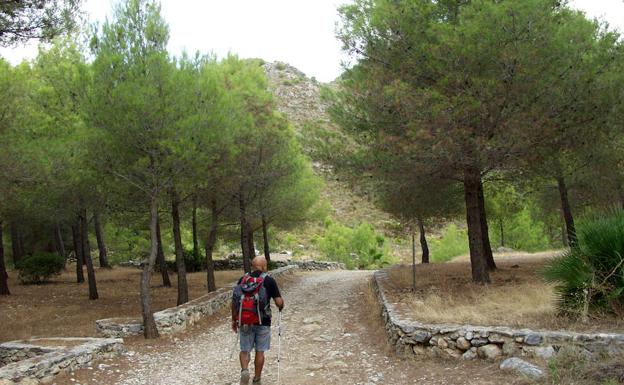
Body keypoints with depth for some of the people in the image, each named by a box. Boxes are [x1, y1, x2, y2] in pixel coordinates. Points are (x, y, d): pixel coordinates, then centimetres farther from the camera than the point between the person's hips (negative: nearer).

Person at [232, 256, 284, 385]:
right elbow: (279, 302, -9)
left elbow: (235, 301, 2)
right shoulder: (269, 280, -8)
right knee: (260, 351, 12)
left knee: (245, 350, 14)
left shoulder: (243, 279, 1)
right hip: (263, 322, -2)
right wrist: (281, 307, 14)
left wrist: (234, 319, 12)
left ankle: (244, 370, -10)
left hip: (245, 322, 2)